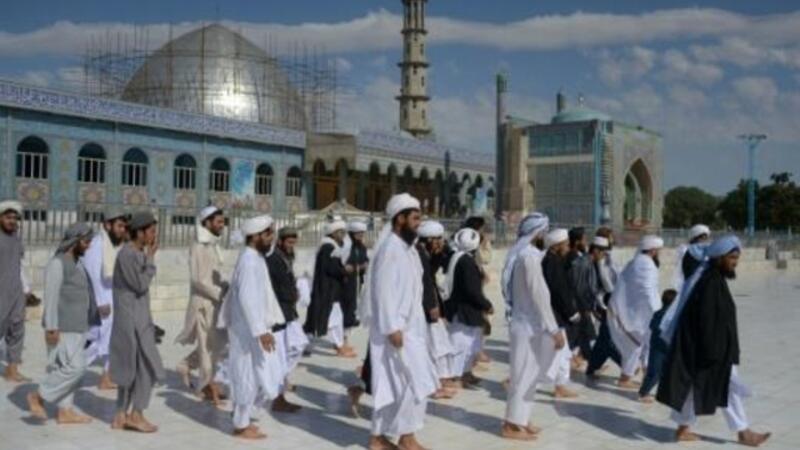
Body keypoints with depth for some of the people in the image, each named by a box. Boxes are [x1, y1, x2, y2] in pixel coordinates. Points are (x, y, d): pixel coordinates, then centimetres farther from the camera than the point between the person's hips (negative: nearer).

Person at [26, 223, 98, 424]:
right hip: (63, 329, -9)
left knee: (73, 368, 9)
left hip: (77, 327, 9)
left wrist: (92, 322, 18)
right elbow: (51, 297, -18)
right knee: (75, 367, -11)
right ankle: (39, 396, 3)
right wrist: (51, 328, -22)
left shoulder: (78, 264, 14)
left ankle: (65, 411, 13)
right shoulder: (57, 263, -14)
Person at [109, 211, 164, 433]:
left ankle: (121, 417, 18)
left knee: (130, 369, 12)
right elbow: (141, 285, -18)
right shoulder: (127, 254, -17)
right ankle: (136, 414, 3)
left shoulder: (138, 253, 12)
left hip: (137, 318, 10)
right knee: (149, 367, -5)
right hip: (131, 320, -10)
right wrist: (151, 258, -13)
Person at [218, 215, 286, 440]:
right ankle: (241, 426, 12)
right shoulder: (249, 261, -19)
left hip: (253, 328, 10)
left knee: (256, 376, 15)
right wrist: (261, 331, -30)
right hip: (249, 330, -10)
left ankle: (242, 419, 26)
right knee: (250, 377, 0)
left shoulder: (254, 258, 12)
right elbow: (247, 299, -27)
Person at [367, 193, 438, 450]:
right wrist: (393, 328, -23)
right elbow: (384, 290, -21)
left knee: (392, 384, 12)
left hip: (408, 325, 9)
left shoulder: (405, 247, 13)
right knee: (414, 382, -5)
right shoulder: (390, 247, -16)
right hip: (396, 328, -9)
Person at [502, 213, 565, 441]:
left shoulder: (525, 254, 12)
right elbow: (539, 295, -21)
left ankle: (520, 420, 25)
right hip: (529, 326, -9)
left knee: (528, 376, 16)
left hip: (528, 323, 9)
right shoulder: (530, 256, -19)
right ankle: (511, 426, 7)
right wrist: (554, 330, -19)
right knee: (524, 377, -1)